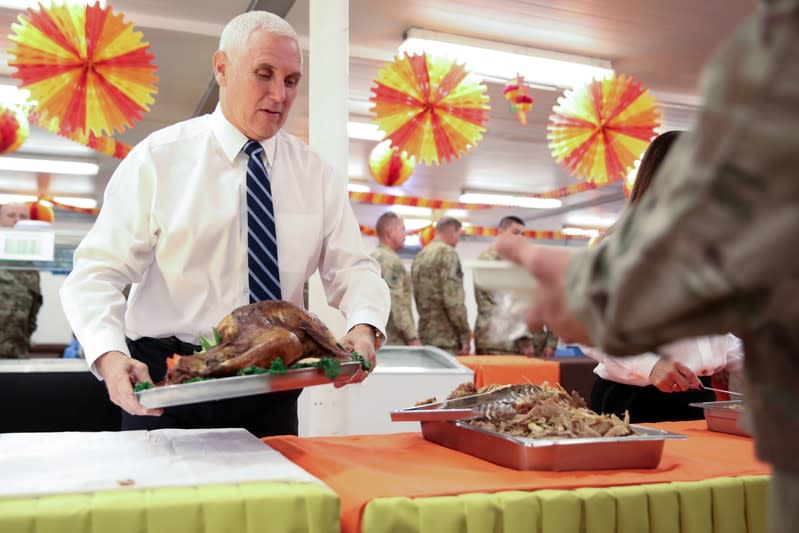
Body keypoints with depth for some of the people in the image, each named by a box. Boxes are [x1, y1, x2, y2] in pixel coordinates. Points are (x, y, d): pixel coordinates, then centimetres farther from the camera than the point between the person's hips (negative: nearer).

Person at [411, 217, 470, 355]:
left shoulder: (419, 256, 15)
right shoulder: (447, 252, -9)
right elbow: (454, 300, -17)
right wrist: (465, 335, -12)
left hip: (424, 336, 8)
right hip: (446, 338, -8)